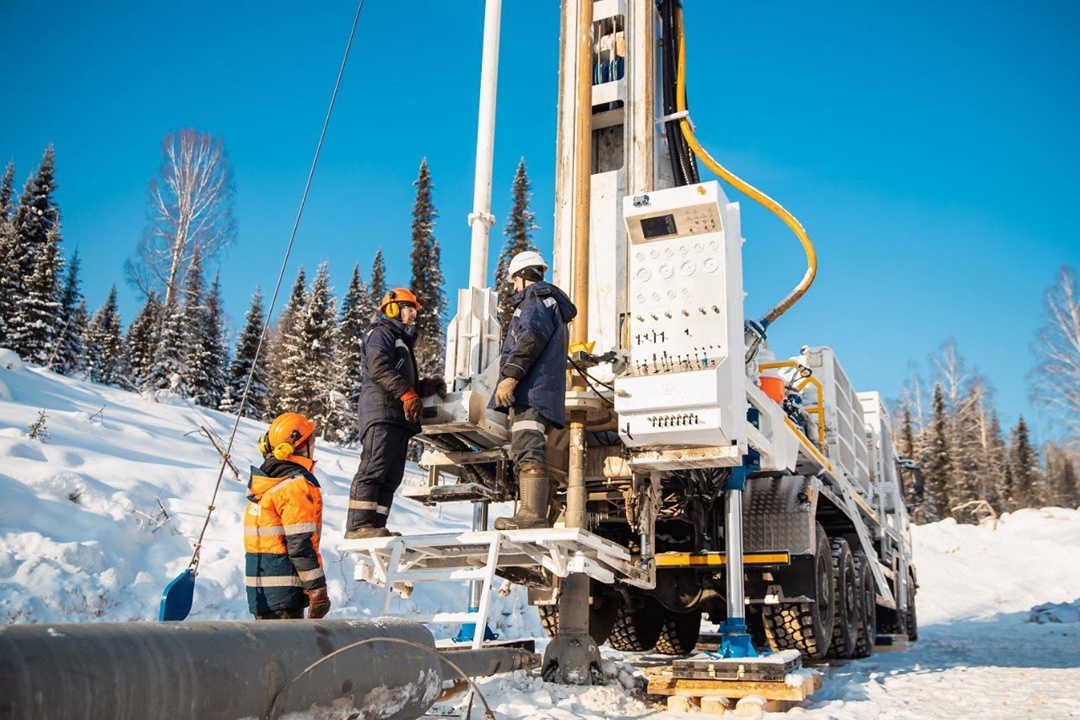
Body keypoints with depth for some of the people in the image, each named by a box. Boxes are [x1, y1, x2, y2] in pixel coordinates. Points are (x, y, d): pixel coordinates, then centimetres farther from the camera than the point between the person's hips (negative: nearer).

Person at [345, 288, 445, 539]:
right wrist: (407, 394, -19)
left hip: (399, 417, 10)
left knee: (392, 476, 2)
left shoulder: (402, 339, 35)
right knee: (375, 467, -17)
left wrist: (428, 386, 12)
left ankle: (375, 526, -1)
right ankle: (359, 525, -21)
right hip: (382, 410, -10)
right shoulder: (382, 332, 5)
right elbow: (378, 367, -13)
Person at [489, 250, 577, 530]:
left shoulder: (537, 297, 2)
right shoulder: (552, 302, 34)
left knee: (528, 452, -20)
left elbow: (532, 338, -15)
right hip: (537, 393, 11)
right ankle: (535, 517, 3)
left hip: (531, 389, -11)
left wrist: (511, 375, -23)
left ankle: (532, 515, -30)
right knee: (528, 454, 6)